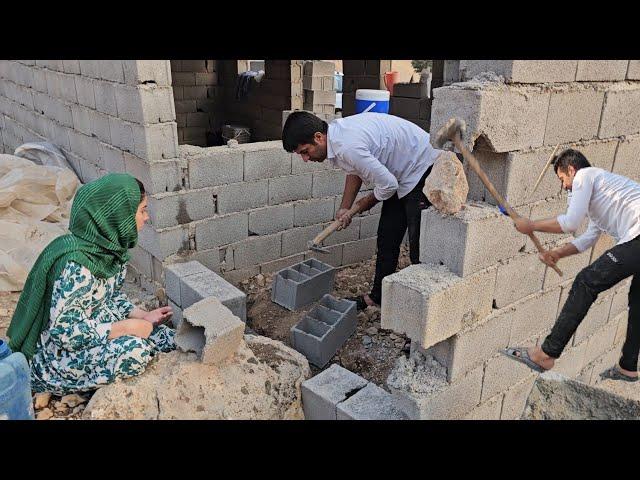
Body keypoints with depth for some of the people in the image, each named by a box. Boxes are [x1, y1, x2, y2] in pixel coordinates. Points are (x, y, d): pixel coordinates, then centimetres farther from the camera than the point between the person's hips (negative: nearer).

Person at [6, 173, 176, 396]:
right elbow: (62, 330, -29)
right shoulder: (75, 264, -31)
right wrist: (126, 327, -24)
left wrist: (143, 316, -6)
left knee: (168, 338, -3)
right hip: (58, 351, -7)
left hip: (99, 325, 8)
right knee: (134, 351, -30)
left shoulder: (111, 246, -5)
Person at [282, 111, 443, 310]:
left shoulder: (348, 147, -33)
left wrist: (367, 202, -7)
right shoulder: (337, 131, -3)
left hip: (423, 168, -10)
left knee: (419, 247, -9)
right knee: (386, 238, 14)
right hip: (402, 171, 10)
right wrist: (345, 208, 8)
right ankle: (378, 296, 26)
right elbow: (355, 170, 14)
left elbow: (388, 184, -28)